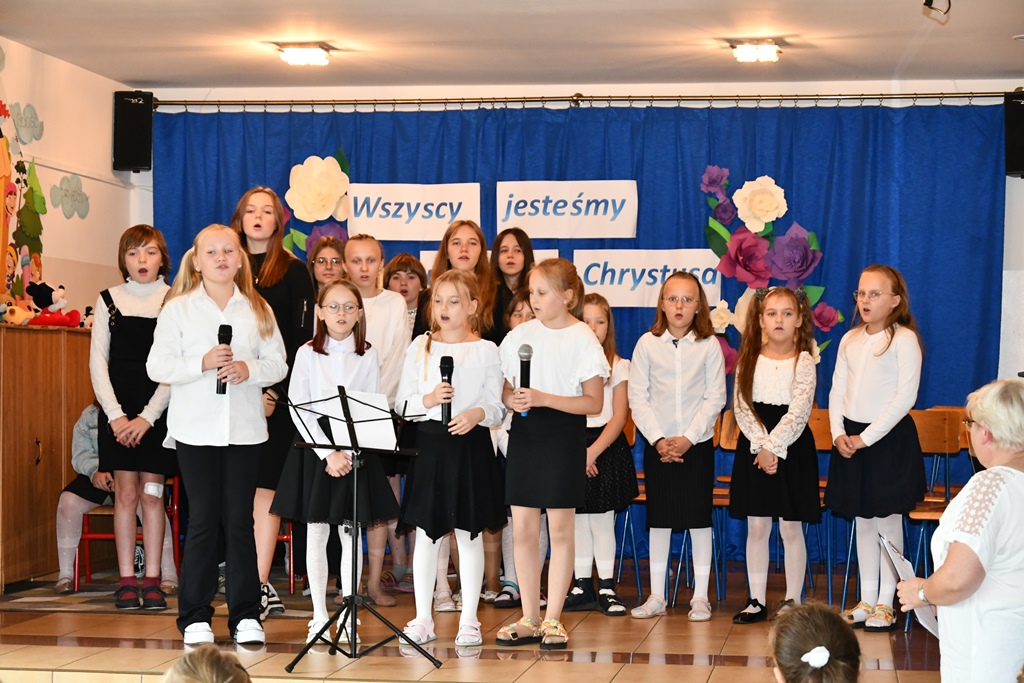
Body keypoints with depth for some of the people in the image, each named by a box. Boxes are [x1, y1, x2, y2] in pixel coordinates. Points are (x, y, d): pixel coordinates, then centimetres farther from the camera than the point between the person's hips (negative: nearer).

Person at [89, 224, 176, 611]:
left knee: (152, 492, 0)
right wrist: (116, 415, -8)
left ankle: (152, 581, 5)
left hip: (158, 411, -1)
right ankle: (126, 581, 4)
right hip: (118, 410, 1)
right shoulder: (109, 300, 6)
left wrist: (148, 416, -12)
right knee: (126, 492, 0)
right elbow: (98, 361, 3)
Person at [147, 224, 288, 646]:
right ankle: (195, 617, 8)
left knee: (240, 520, 4)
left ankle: (246, 615, 11)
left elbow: (278, 364, 6)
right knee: (203, 520, 0)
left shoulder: (257, 310, 9)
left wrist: (250, 369, -14)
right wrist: (203, 363, -17)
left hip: (245, 429, 2)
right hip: (196, 430, -2)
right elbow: (157, 366, -4)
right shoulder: (177, 309, 2)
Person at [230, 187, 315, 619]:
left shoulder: (293, 272, 4)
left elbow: (301, 338, -2)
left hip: (275, 396, -3)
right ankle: (260, 591, 7)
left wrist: (276, 393, -11)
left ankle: (259, 586, -2)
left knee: (264, 488, -4)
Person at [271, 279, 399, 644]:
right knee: (316, 534, 3)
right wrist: (328, 453, -13)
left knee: (351, 534, 2)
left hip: (356, 452, 0)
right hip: (314, 448, 0)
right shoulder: (307, 354, 2)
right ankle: (319, 615, 10)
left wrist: (349, 454, -13)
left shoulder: (367, 357, 4)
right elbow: (299, 409, -4)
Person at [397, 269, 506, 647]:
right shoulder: (420, 347, 7)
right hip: (429, 443, 2)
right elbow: (402, 402, 5)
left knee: (469, 533, 3)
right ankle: (423, 619, 13)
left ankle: (469, 619, 10)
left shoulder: (486, 351, 2)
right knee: (426, 533, 5)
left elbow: (497, 407, 1)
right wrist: (427, 400, -14)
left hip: (470, 445, -2)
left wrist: (478, 413, -20)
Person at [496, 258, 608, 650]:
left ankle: (553, 619, 8)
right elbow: (505, 388, 13)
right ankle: (529, 619, 13)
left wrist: (544, 399, -18)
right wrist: (511, 399, -10)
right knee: (523, 529, 5)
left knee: (560, 529, 0)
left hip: (564, 436, -4)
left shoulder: (583, 339, -6)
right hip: (524, 433, 4)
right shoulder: (520, 335, 8)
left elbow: (594, 403, -9)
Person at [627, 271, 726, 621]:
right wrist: (658, 439, -10)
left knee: (699, 518, 2)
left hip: (697, 444, -1)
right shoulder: (647, 343, 1)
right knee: (659, 519, 6)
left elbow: (715, 398, -3)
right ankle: (656, 596, 13)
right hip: (657, 445, 1)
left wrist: (689, 438, -12)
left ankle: (700, 596, 10)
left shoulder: (709, 345, -1)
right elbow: (637, 397, -1)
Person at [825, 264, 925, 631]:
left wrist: (867, 437, -16)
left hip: (889, 437, -6)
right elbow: (837, 391, 11)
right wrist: (839, 433, -4)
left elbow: (905, 396, -16)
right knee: (862, 520, 11)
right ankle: (866, 598, 20)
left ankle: (886, 602, 9)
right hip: (851, 438, 6)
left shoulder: (904, 338, -10)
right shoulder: (850, 340, 9)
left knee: (887, 518, 0)